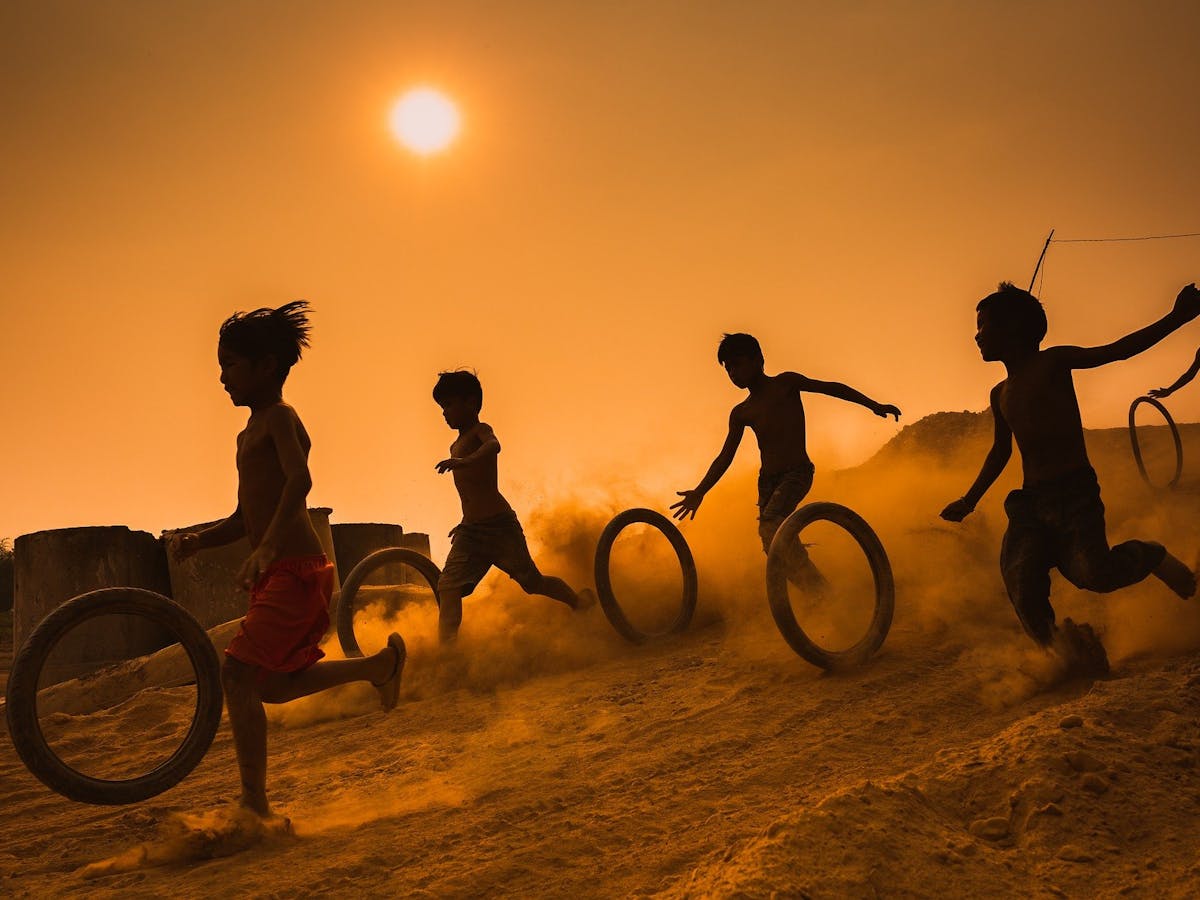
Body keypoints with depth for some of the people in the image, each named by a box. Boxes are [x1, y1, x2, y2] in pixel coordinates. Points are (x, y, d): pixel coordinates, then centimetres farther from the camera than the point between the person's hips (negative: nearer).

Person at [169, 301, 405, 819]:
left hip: (296, 571, -10)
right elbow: (246, 517, 24)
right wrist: (197, 541, 6)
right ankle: (380, 665, 32)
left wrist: (267, 548, -40)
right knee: (272, 685, 19)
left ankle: (255, 805, -16)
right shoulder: (249, 435, 21)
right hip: (276, 576, 10)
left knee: (239, 674, -18)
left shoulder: (279, 418, -7)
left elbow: (299, 479, -27)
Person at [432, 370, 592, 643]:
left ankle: (579, 601, 31)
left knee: (532, 582, 6)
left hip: (499, 525, -7)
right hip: (470, 531, 8)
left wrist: (465, 461, -52)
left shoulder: (480, 430, -8)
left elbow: (493, 446, -33)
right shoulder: (457, 446, 18)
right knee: (448, 587, -10)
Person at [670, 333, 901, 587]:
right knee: (775, 549, -4)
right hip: (767, 480, 6)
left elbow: (831, 387, 3)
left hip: (797, 473, -6)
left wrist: (873, 404, -7)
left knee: (770, 526, -29)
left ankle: (820, 590, -28)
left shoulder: (785, 383, 2)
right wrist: (699, 492, 6)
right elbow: (724, 458, 14)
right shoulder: (740, 413, 14)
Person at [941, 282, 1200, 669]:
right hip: (1030, 504, 6)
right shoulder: (1000, 395, 20)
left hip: (1075, 495, -6)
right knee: (1023, 586, -17)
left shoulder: (1053, 363, -1)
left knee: (1093, 574, -24)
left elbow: (1117, 350, -10)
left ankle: (1152, 556, 6)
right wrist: (969, 501, 35)